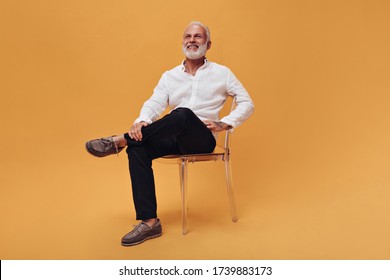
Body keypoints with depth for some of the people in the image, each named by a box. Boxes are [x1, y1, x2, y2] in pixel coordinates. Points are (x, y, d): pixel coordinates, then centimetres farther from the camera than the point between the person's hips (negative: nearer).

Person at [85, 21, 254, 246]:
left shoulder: (221, 73, 7)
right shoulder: (169, 76, 14)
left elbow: (247, 103, 6)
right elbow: (155, 104, -1)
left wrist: (224, 123, -10)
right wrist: (141, 122, -24)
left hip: (203, 138, -4)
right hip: (176, 138, 4)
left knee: (183, 114, -37)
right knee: (137, 149, -25)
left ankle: (120, 141, -23)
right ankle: (150, 222, -23)